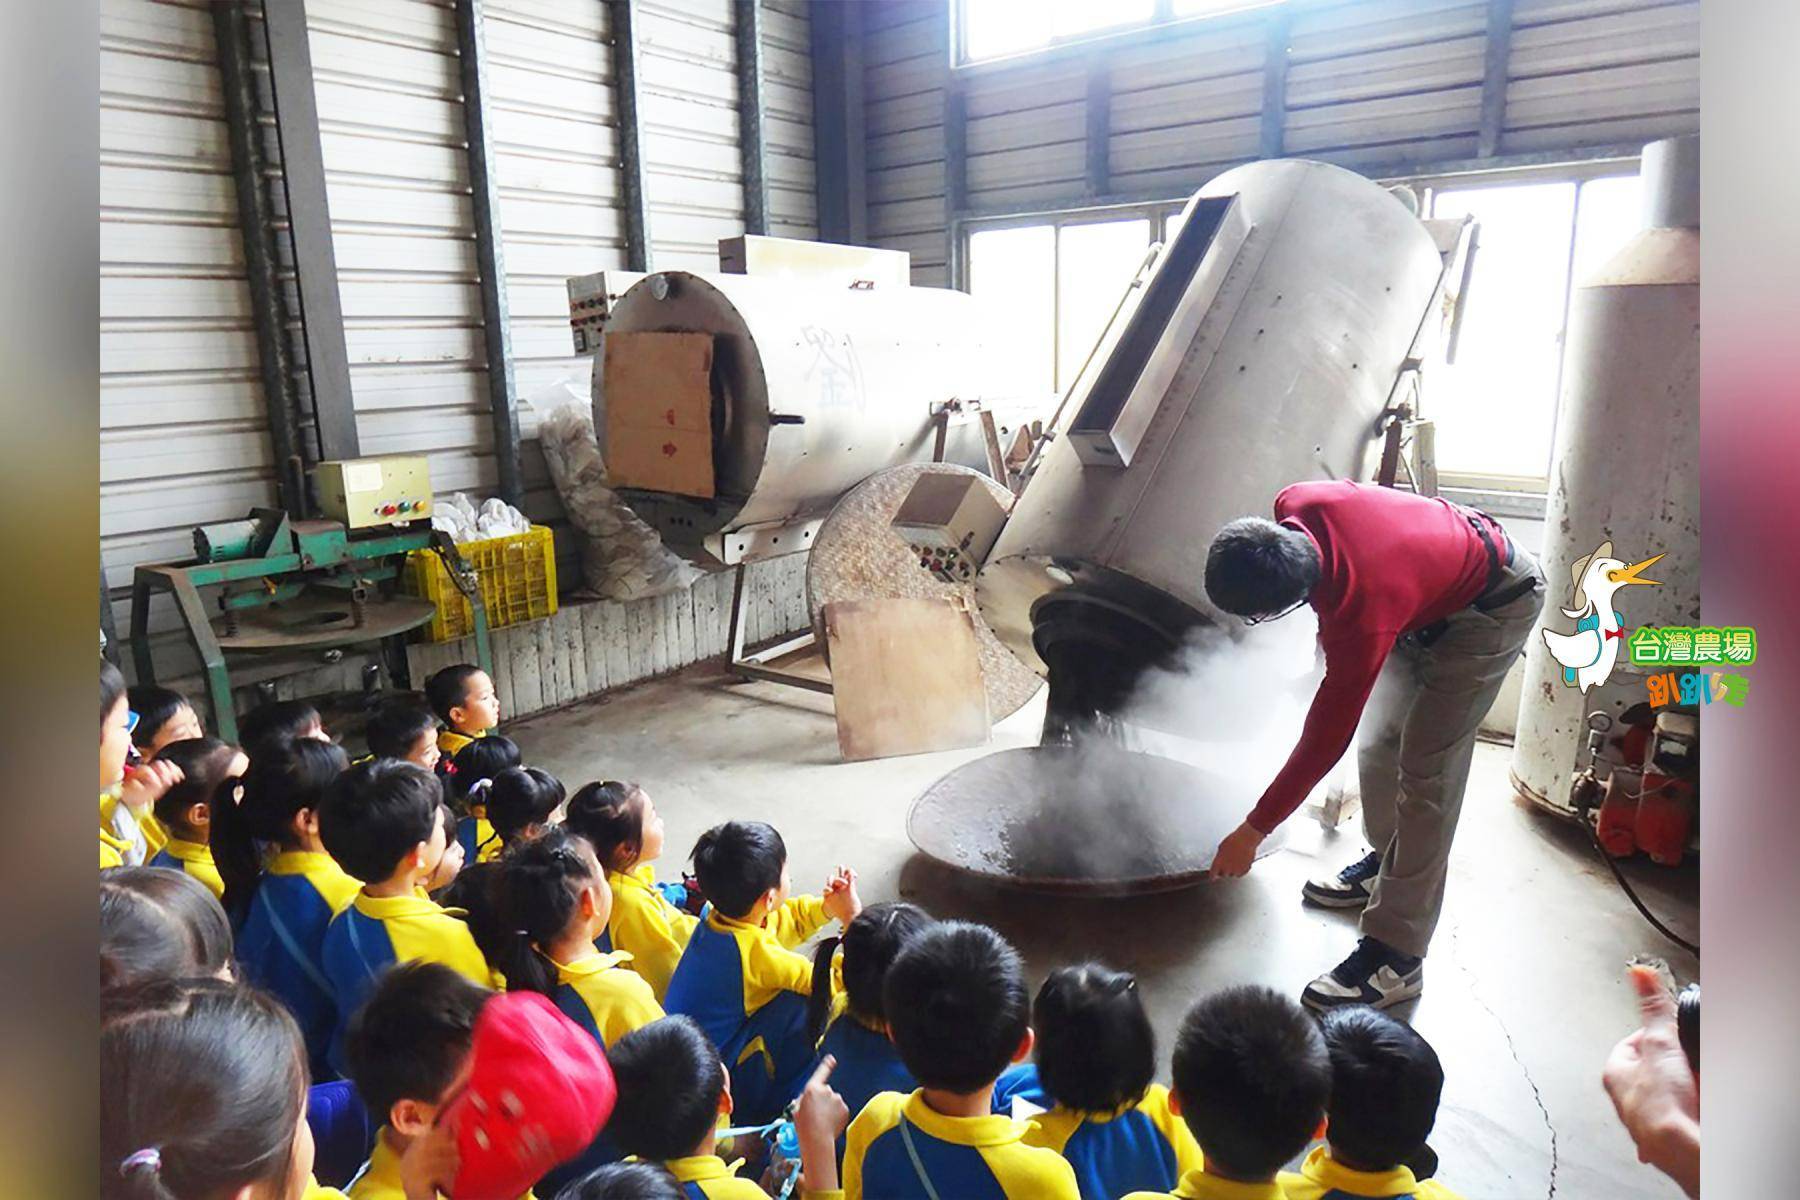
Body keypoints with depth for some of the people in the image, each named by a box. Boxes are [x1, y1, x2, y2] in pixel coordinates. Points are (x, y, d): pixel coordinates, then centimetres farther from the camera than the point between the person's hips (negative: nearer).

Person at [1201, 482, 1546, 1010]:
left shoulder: (1363, 615, -40)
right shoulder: (1292, 508, -24)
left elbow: (1324, 740, -29)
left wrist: (1252, 832, -20)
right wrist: (1331, 629, 15)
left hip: (1492, 604, -8)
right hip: (1436, 570, 8)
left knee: (1426, 772, -12)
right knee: (1377, 743, 11)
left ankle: (1396, 957, -6)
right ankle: (1385, 862, 34)